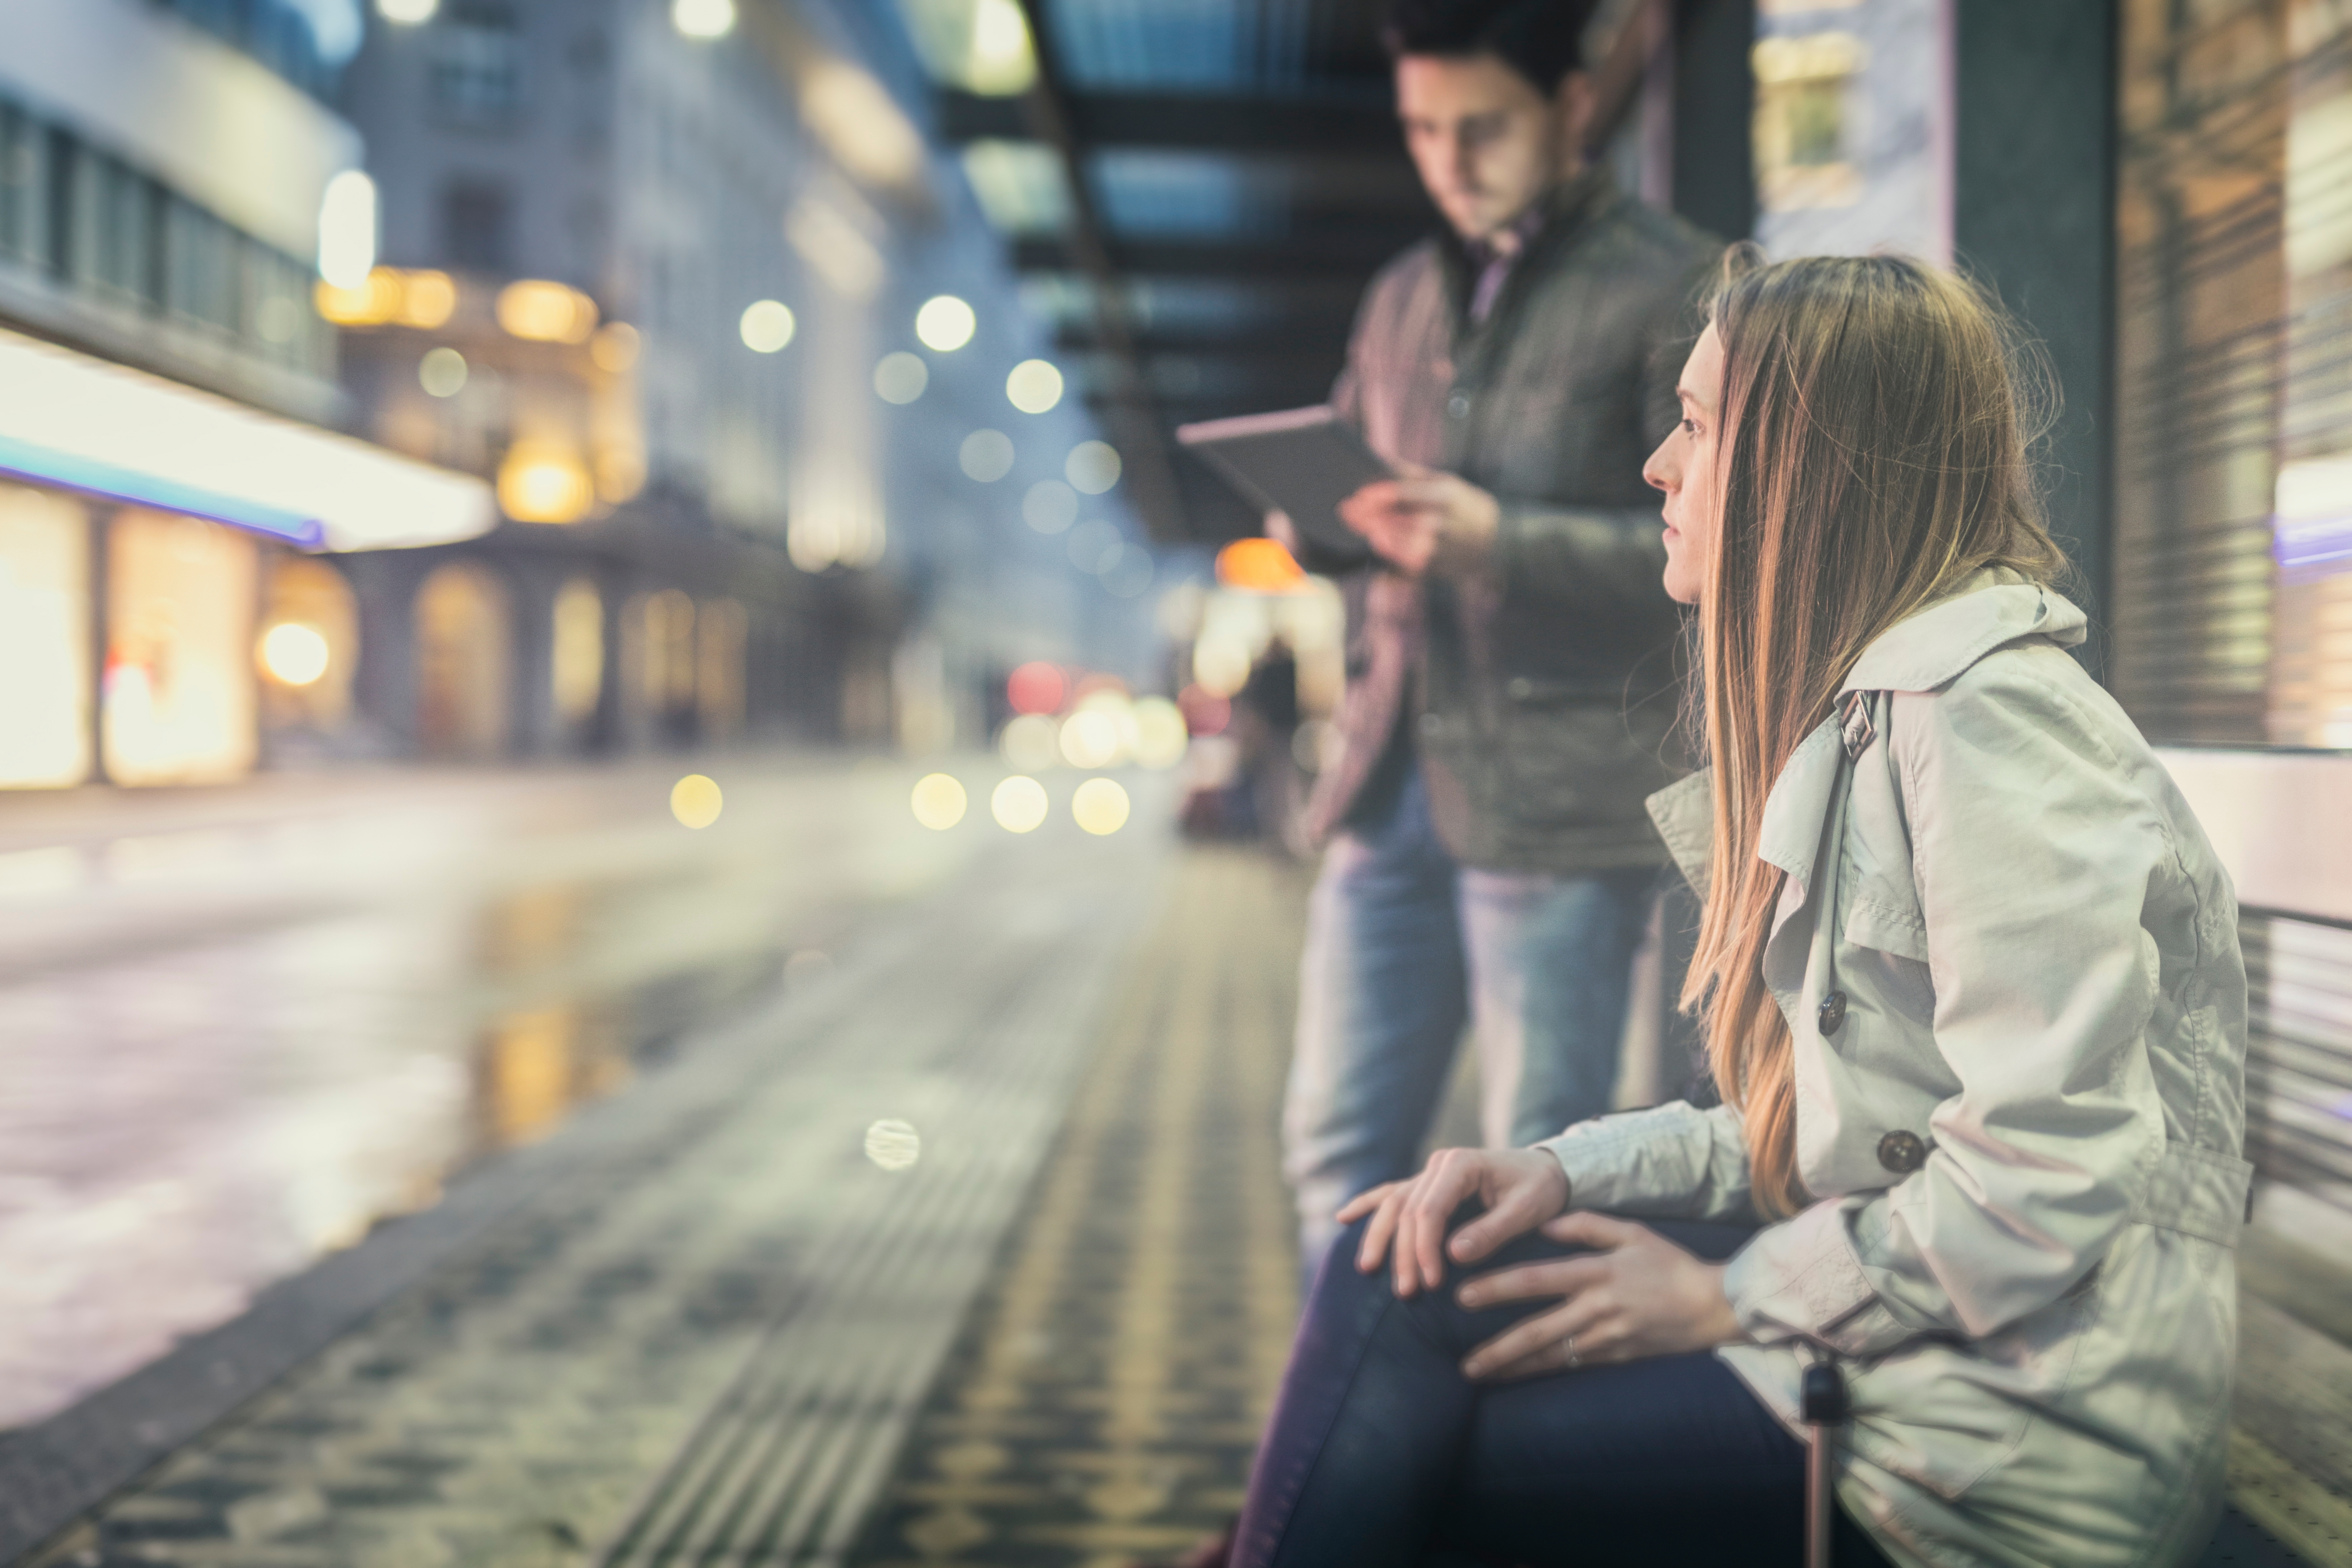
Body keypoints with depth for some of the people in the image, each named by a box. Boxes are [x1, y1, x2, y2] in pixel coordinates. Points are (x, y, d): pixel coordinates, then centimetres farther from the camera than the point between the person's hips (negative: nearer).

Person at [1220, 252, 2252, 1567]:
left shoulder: (1997, 721, -17)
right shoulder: (1870, 709, 15)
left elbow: (2044, 1176, -23)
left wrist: (1733, 1299, -13)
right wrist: (1568, 1171, 1)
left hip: (2032, 1431, -9)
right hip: (1886, 1330, 9)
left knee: (1390, 1451, -12)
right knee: (1400, 1272, -4)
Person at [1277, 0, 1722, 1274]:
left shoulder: (1675, 289, -2)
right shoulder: (1401, 298, 19)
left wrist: (1499, 540, -20)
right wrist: (1324, 526, 1)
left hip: (1560, 799, -6)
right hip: (1389, 784, 6)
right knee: (1338, 1152, 8)